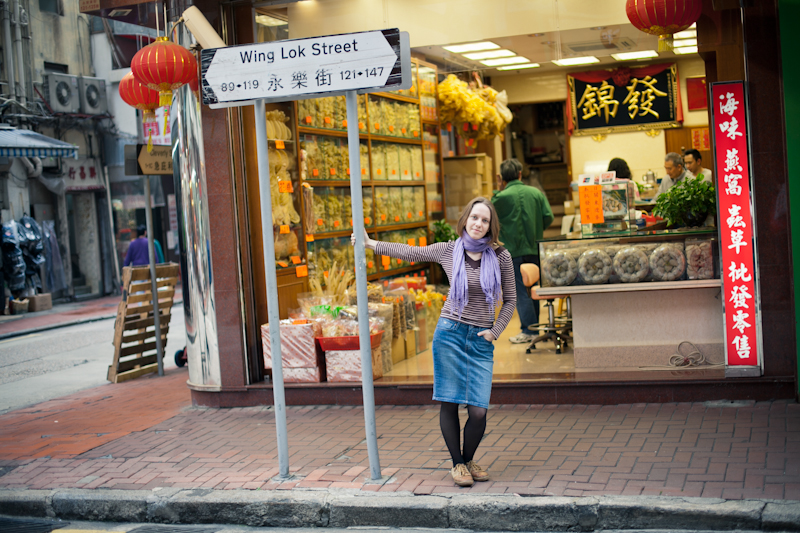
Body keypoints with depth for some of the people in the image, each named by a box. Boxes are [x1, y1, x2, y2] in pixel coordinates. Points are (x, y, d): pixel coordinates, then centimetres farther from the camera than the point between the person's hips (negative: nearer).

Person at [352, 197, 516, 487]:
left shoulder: (500, 256, 1)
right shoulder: (448, 251, 2)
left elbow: (510, 300, 11)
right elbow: (410, 252, 14)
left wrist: (495, 331, 1)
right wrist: (370, 243, 15)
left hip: (481, 342, 0)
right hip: (450, 333, 0)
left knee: (478, 411, -6)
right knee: (449, 404, 0)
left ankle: (469, 460, 20)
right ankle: (457, 464, 18)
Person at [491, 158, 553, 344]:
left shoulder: (502, 197, -11)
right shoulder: (536, 193, 2)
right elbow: (548, 217, 0)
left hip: (514, 250, -5)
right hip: (534, 248, 5)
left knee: (520, 291, -1)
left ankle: (528, 331, -3)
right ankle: (533, 326, 20)